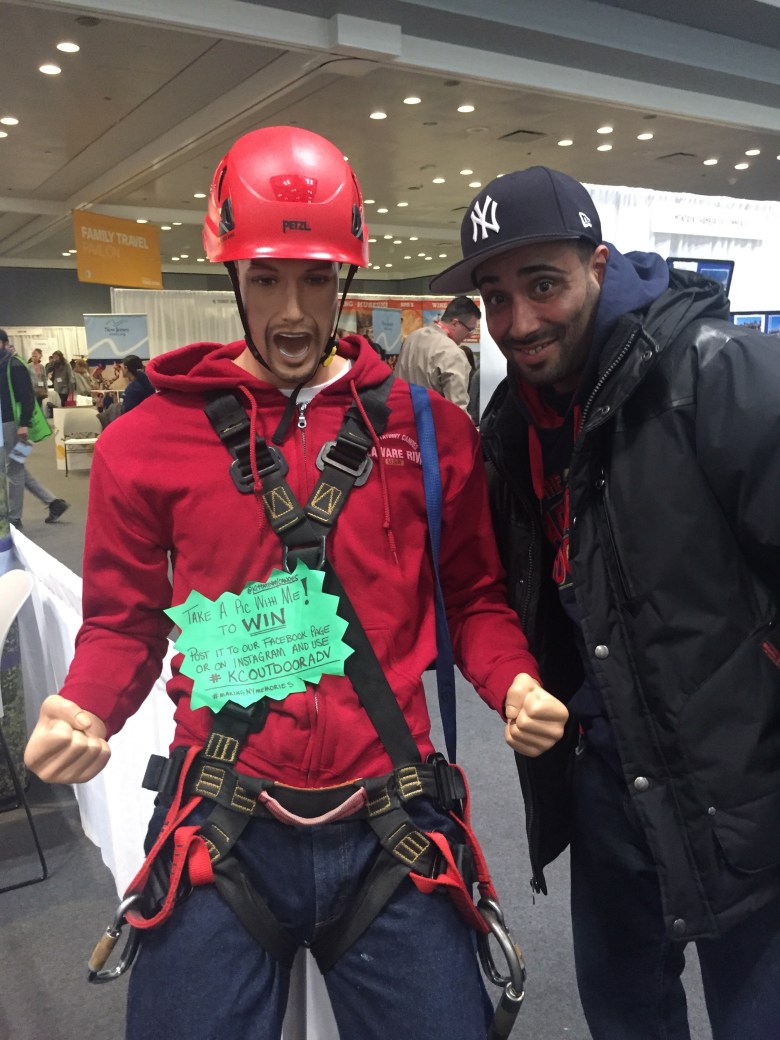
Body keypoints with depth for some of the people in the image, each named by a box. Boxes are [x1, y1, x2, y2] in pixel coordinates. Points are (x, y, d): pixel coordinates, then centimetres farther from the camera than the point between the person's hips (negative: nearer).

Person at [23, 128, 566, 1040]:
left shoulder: (429, 429, 2)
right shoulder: (147, 440, -1)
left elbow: (472, 597, 9)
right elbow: (124, 620, 6)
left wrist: (513, 683, -9)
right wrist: (84, 710, -13)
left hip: (392, 832, 1)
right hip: (222, 836, 0)